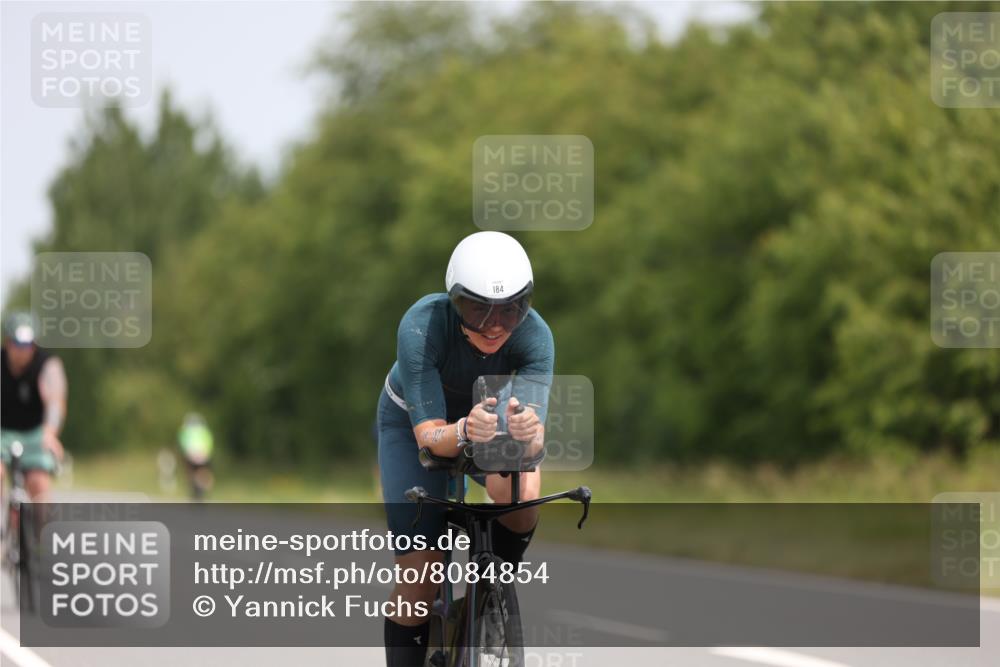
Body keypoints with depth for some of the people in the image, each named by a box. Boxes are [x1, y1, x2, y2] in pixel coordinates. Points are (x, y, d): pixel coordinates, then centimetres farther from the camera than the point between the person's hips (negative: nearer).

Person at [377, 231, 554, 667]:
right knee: (419, 581, -10)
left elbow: (536, 437, -38)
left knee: (522, 493, -31)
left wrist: (526, 429, -61)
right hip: (412, 422, -1)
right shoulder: (421, 327, -37)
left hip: (493, 415, 2)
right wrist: (465, 433, -60)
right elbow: (429, 435, -38)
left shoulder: (534, 336, -32)